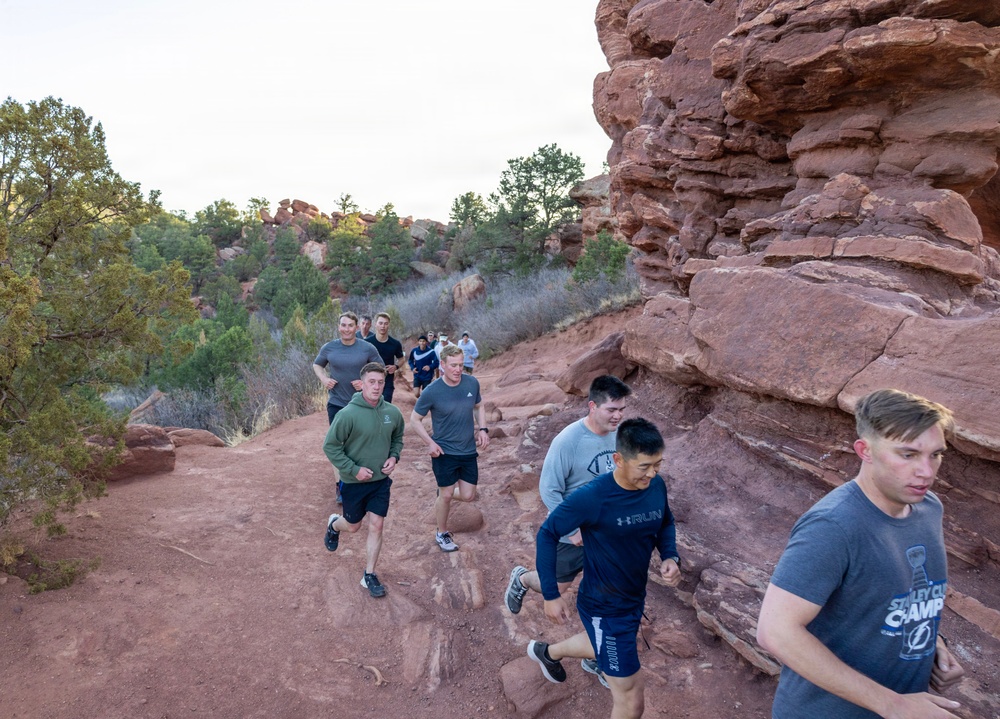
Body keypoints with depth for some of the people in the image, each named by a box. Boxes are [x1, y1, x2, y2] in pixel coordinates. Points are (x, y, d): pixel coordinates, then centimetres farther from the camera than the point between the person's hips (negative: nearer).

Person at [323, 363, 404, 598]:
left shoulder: (393, 413, -9)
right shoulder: (348, 414, -23)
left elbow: (398, 437, 11)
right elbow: (330, 446, -16)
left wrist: (394, 456, -7)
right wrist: (354, 469, -19)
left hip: (381, 481, 3)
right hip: (354, 482, -3)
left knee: (376, 526, 4)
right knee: (353, 526, 16)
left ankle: (369, 575, 20)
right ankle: (334, 524, 52)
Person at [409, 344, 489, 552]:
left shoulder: (472, 383, -8)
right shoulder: (432, 392, -18)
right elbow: (415, 419, -5)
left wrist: (483, 429, -2)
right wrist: (430, 443, -14)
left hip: (469, 451, 4)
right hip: (444, 452, -4)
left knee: (468, 495, 7)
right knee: (446, 495, 6)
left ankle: (443, 493, 39)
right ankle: (442, 533, 30)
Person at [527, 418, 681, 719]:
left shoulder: (657, 485, -12)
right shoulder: (591, 497, -30)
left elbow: (665, 524, 9)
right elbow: (547, 534, -17)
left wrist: (670, 557, -10)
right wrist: (551, 594, -16)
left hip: (635, 599, 7)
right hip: (604, 608, -7)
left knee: (602, 647, 34)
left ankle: (548, 652, 63)